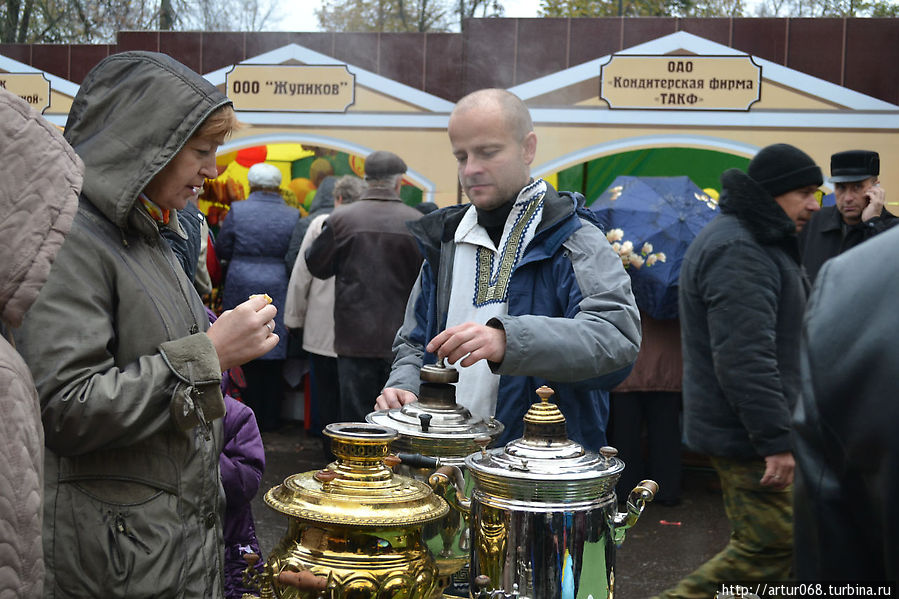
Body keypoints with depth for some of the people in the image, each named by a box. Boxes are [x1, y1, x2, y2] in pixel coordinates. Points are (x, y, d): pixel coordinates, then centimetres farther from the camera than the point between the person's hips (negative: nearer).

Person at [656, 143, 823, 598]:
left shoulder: (757, 241, 16)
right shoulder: (738, 252, -20)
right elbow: (744, 357, -28)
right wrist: (775, 440, -26)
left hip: (741, 426, 11)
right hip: (747, 434, -11)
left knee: (759, 540, 17)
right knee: (771, 547, -8)